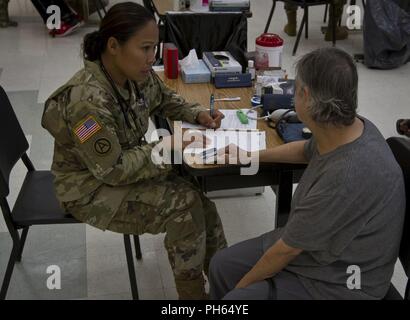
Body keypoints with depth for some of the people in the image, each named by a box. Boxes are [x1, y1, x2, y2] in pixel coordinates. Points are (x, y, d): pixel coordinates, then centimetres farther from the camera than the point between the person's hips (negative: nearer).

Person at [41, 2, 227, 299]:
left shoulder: (138, 75, -10)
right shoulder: (87, 101, -33)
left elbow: (166, 99, 13)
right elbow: (111, 171, -27)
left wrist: (198, 113, -5)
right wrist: (162, 149, -21)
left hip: (126, 164, 7)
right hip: (90, 187, -7)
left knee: (199, 196, -9)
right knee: (184, 204, -18)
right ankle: (193, 290, 4)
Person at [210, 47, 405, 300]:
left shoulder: (347, 176, -38)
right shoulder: (347, 127, -11)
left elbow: (288, 249, -24)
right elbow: (307, 150, 15)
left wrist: (242, 286, -8)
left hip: (338, 282, -8)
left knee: (236, 297, -17)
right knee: (222, 265, 7)